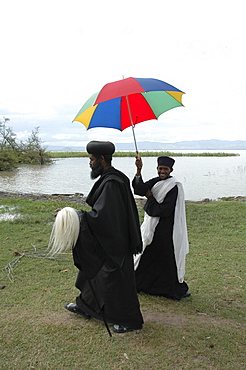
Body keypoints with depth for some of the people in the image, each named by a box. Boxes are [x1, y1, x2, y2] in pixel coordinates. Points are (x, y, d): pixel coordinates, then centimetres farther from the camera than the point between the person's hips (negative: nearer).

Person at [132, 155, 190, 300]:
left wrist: (150, 197, -10)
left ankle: (177, 289, 18)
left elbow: (165, 210, -20)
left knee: (167, 258, 1)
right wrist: (139, 170, -23)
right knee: (147, 256, 18)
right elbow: (140, 189, -12)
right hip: (152, 227, 7)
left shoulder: (174, 186, -14)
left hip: (166, 229, -7)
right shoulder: (155, 182, 7)